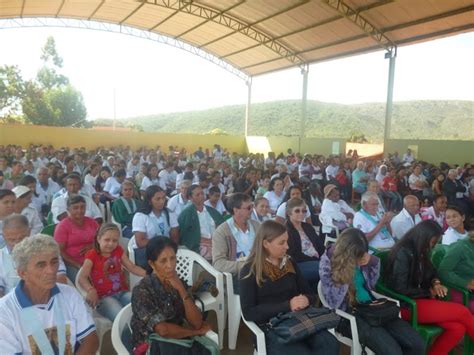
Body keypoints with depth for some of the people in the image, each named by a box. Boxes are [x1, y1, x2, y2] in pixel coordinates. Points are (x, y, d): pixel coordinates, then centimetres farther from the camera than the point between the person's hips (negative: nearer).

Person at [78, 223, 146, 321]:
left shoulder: (118, 250, 11)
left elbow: (132, 267, 12)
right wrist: (91, 290, -36)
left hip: (122, 292, 5)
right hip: (104, 297, -4)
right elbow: (82, 278, -15)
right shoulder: (92, 255, -4)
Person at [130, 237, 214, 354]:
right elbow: (163, 330, -22)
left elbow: (197, 323, -8)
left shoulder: (178, 283, 0)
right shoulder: (142, 290, -16)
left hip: (176, 341, 5)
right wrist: (196, 331, -9)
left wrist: (181, 289, -18)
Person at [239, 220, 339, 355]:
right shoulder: (249, 271, -4)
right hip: (269, 327, -5)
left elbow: (310, 294, 17)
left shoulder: (290, 263, 12)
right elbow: (249, 313, -10)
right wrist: (287, 306, -17)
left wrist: (306, 300, -9)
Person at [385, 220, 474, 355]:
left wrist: (436, 283, -1)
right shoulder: (403, 253, -18)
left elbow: (431, 271, 23)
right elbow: (400, 289, -20)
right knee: (462, 311, -14)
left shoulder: (420, 251, 8)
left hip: (420, 298, 8)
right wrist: (428, 293, -7)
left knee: (458, 328, -14)